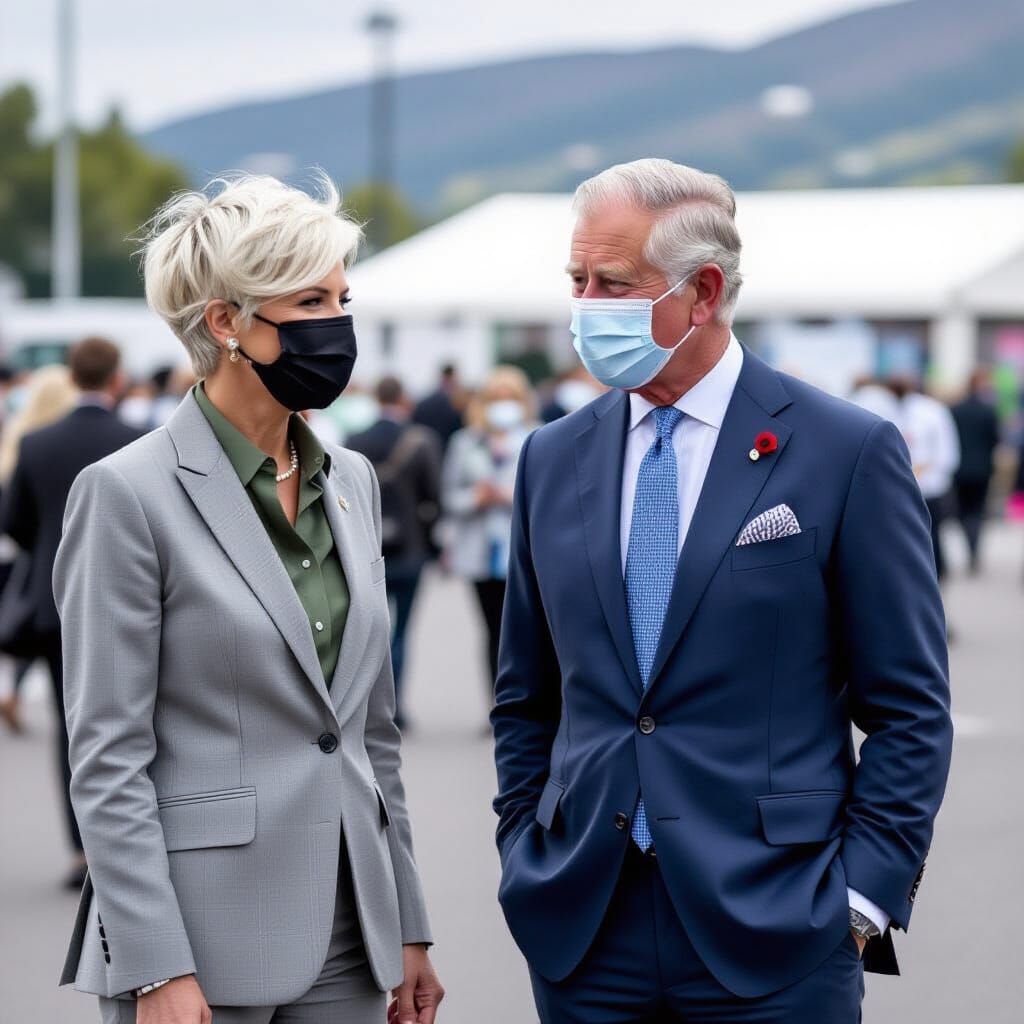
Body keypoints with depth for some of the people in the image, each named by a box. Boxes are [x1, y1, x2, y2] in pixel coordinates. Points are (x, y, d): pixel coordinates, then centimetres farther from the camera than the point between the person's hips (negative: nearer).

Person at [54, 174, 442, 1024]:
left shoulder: (351, 481, 11)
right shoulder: (130, 493, -9)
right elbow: (108, 760, -11)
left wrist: (407, 927, 14)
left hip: (344, 941, 6)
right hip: (205, 942, -6)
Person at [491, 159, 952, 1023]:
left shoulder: (849, 453, -4)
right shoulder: (555, 460, 9)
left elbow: (910, 713, -3)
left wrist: (862, 895, -9)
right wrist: (525, 856, 8)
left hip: (772, 931, -4)